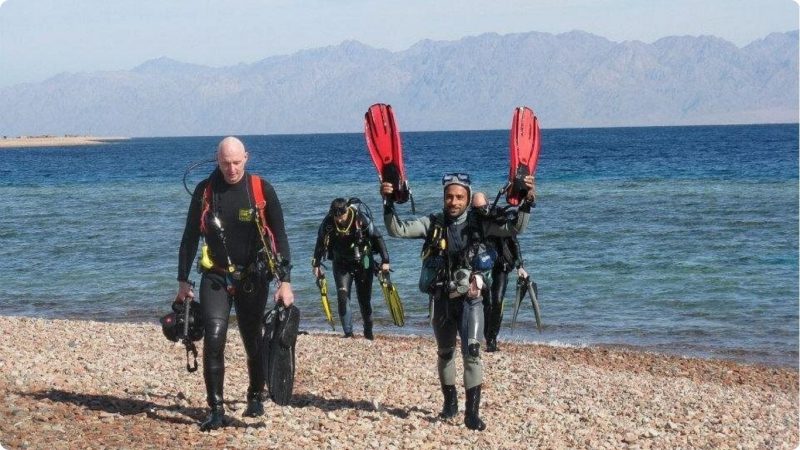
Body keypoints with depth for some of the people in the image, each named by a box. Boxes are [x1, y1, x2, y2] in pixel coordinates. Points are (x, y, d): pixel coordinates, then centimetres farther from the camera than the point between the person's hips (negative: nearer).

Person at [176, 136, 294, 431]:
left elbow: (279, 237, -2)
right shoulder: (205, 191, -1)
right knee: (213, 340, -12)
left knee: (253, 341, 9)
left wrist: (285, 281, -8)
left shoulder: (261, 190, -5)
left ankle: (256, 397, 32)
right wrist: (183, 281, 6)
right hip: (215, 277, 1)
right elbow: (190, 237, 7)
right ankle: (216, 410, -8)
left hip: (253, 278, -1)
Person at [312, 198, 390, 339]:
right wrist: (316, 264, 2)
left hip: (363, 263, -2)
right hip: (342, 264, 2)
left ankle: (368, 331, 25)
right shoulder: (328, 222, -16)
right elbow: (320, 242, 0)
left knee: (365, 298, 6)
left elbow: (378, 238, -15)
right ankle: (348, 332, -10)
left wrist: (385, 261, -17)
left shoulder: (362, 219, -23)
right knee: (343, 297, -13)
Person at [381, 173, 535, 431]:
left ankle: (472, 413, -11)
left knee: (472, 352, -14)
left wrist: (527, 202, -26)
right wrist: (389, 203, -21)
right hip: (441, 299, 3)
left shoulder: (479, 223, -3)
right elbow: (397, 230, -7)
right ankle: (450, 403, 35)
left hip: (469, 299, -3)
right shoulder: (432, 224, 0)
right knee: (445, 353, 17)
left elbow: (514, 228, -11)